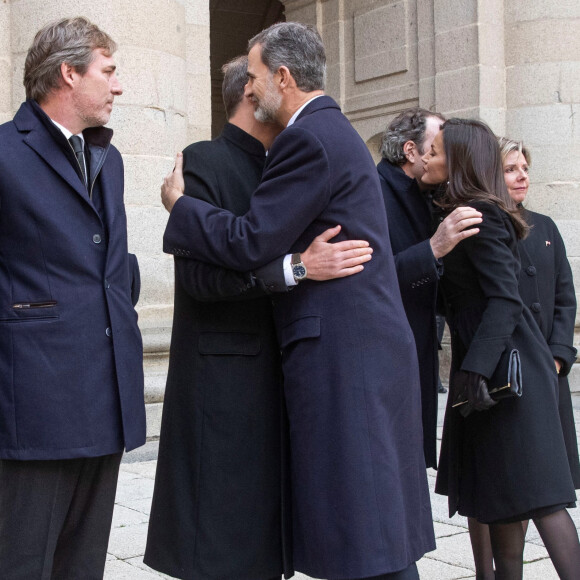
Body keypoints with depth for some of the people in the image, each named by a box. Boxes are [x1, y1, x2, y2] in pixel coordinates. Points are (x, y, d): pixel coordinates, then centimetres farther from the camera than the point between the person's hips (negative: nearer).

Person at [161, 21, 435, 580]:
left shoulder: (309, 139, -13)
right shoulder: (333, 131, 19)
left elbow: (249, 243, -16)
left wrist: (177, 204, -3)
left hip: (341, 353, -10)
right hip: (368, 345, 10)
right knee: (374, 523, 15)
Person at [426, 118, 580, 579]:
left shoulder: (480, 214, -13)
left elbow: (505, 298, -21)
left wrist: (476, 368, -27)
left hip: (505, 366, -10)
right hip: (491, 368, 10)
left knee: (531, 493, -9)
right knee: (497, 496, 11)